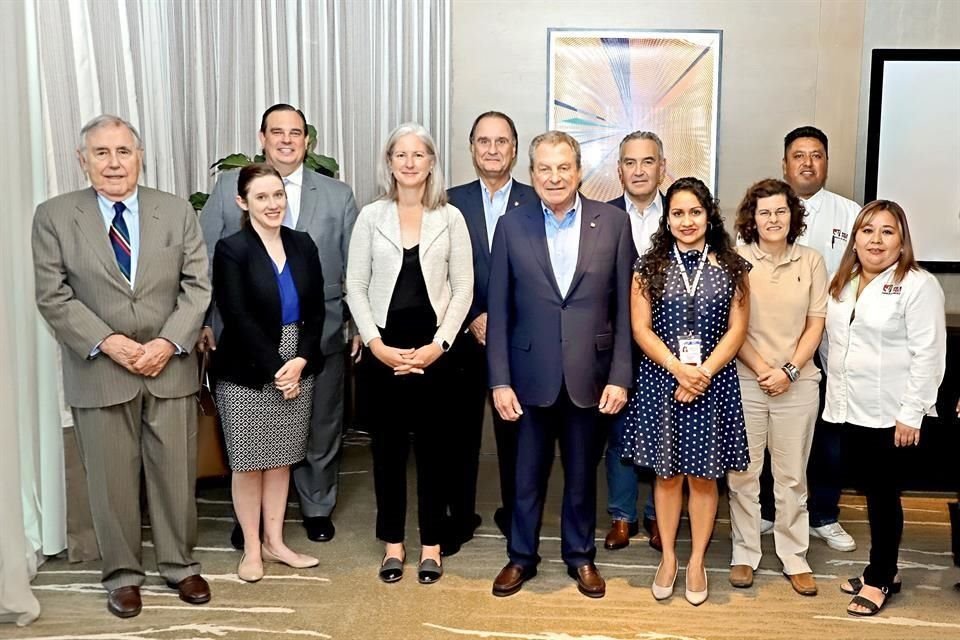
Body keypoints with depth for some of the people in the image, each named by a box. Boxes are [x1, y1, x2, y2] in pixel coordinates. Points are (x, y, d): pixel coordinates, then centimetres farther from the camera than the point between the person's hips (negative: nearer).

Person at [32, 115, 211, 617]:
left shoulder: (177, 211, 3)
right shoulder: (54, 216, 0)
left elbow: (197, 285, 0)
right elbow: (53, 297, -4)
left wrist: (168, 342, -13)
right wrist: (109, 343, -14)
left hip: (171, 367, 1)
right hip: (99, 372, -1)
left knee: (176, 472, 10)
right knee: (112, 477, 9)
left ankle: (179, 564, 28)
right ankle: (121, 574, 26)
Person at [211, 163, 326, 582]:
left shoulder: (302, 245, 4)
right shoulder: (231, 250, -10)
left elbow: (316, 310, 3)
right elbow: (238, 318, -15)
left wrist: (300, 361, -10)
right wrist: (275, 368, -15)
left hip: (297, 368, 4)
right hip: (247, 374, -4)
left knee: (281, 459, 13)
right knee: (249, 462, 7)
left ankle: (275, 541, 27)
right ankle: (251, 548, 22)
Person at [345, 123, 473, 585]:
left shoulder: (450, 218, 1)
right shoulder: (371, 216, 3)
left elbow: (463, 288, -1)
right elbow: (355, 288, 1)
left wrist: (438, 345, -10)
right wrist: (376, 344, -9)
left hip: (434, 348, -1)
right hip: (385, 348, 1)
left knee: (432, 447, 7)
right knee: (388, 447, 8)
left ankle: (431, 544, 21)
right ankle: (392, 542, 23)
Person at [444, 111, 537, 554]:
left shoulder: (535, 203, 1)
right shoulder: (453, 202, 4)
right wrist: (473, 320, -9)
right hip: (464, 337, 1)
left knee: (515, 431, 9)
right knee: (460, 431, 9)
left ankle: (515, 516, 26)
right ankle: (460, 516, 24)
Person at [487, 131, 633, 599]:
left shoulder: (613, 222, -2)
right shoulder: (511, 226, -1)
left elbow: (624, 307, -1)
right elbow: (498, 310, -1)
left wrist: (619, 376, -6)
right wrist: (500, 381, -5)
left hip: (589, 373, 0)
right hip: (532, 374, 0)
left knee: (582, 473, 15)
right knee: (528, 473, 13)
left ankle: (580, 556, 34)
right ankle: (521, 556, 32)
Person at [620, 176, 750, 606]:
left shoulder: (731, 267, 3)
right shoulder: (650, 266, 2)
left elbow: (737, 330, -1)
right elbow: (640, 329, -3)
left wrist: (704, 372, -13)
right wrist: (679, 370, -14)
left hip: (714, 381, 0)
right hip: (661, 380, 0)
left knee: (703, 474, 7)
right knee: (666, 472, 9)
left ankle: (696, 562, 22)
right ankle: (668, 558, 24)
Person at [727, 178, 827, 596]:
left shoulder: (811, 261, 3)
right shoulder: (736, 260, -3)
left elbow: (815, 324, 4)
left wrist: (789, 370, -7)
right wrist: (761, 368, -10)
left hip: (797, 383, 1)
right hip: (745, 380, -1)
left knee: (792, 475, 9)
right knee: (742, 472, 6)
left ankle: (794, 558, 20)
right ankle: (744, 554, 18)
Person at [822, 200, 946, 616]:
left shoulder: (918, 286, -10)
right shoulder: (842, 285, 12)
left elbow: (928, 355, -14)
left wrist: (912, 413, -17)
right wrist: (836, 395, 13)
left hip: (890, 413, -6)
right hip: (850, 409, 6)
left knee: (883, 494, 3)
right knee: (868, 489, 13)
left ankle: (879, 579, 18)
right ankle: (881, 571, 27)